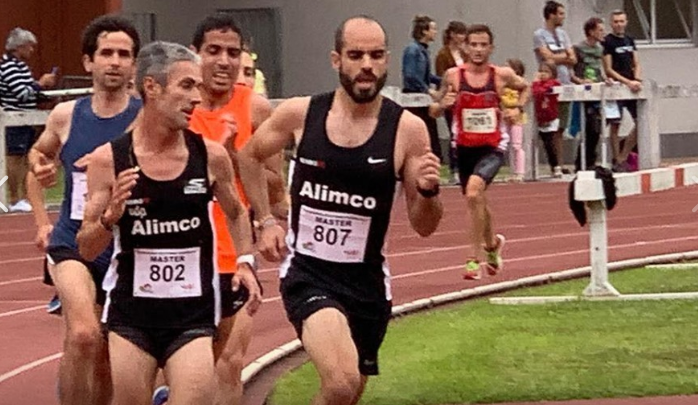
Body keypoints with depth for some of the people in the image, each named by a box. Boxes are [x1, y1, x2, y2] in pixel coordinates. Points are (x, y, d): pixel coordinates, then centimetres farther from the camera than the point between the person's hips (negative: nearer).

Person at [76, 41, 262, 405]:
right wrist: (111, 216, -18)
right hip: (130, 313, 0)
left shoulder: (211, 156, -1)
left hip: (193, 314, 0)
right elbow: (87, 249, 1)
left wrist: (245, 261, 4)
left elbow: (236, 213, 20)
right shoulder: (108, 160, -5)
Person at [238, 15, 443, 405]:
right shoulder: (299, 114, -5)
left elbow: (424, 227, -1)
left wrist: (428, 191, -21)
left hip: (367, 281, 2)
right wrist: (266, 221, 10)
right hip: (308, 274, -2)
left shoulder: (408, 129, -7)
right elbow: (250, 156, 16)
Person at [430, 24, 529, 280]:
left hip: (493, 146, -3)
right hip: (465, 147, 3)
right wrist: (442, 105, -19)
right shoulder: (453, 76, -5)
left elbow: (525, 87, 17)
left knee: (474, 190, -27)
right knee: (477, 202, 19)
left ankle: (474, 258, -21)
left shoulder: (502, 75, -5)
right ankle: (492, 243, 51)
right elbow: (434, 112, 3)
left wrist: (518, 109, 0)